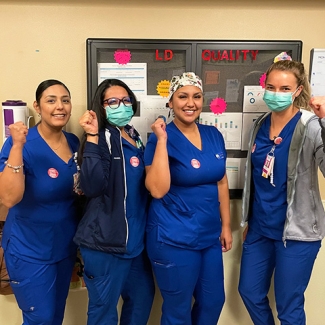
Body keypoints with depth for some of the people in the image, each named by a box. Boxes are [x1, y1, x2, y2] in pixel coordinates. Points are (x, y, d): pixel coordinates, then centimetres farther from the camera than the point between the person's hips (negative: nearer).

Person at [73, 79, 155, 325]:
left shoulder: (134, 137, 11)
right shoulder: (100, 139, -12)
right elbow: (92, 187, -30)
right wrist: (92, 138, -31)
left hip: (136, 238, 8)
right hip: (106, 241, -8)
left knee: (143, 296, 22)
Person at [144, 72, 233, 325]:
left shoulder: (214, 135, 3)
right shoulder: (161, 137, -13)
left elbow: (221, 182, 10)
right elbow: (157, 189, -24)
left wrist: (226, 225, 10)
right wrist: (162, 140, -25)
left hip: (210, 236, 6)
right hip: (174, 240, -5)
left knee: (213, 301, 20)